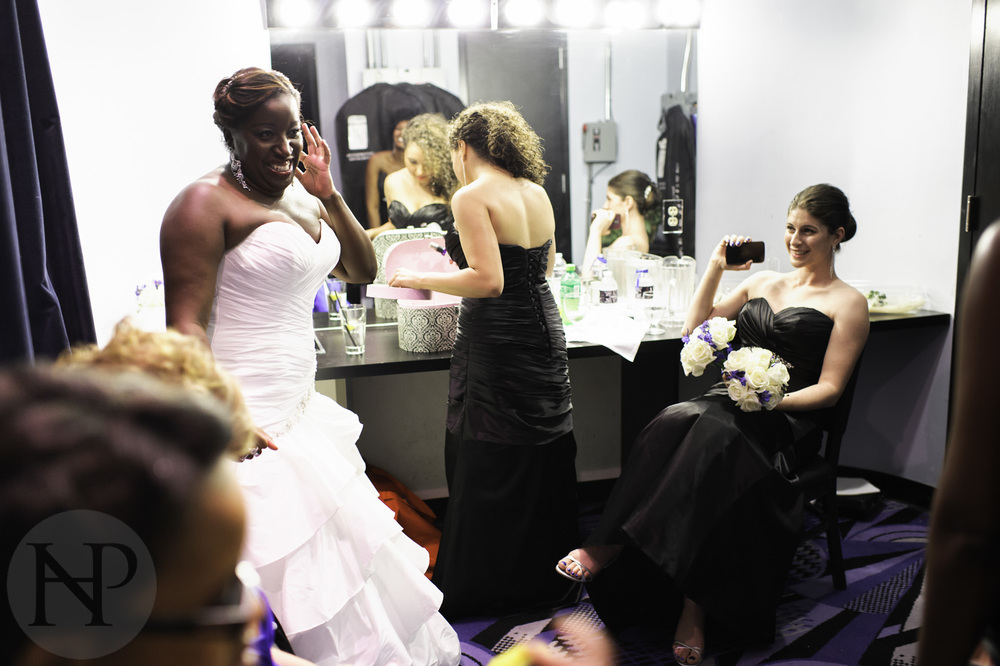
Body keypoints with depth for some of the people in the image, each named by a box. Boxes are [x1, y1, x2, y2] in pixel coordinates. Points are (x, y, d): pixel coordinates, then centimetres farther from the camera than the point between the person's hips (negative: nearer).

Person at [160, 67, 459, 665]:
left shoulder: (300, 199, 14)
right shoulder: (206, 202, -12)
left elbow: (363, 270, 14)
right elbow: (185, 326, -17)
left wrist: (328, 193, 3)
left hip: (302, 408, 9)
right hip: (254, 423, -8)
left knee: (350, 542, 16)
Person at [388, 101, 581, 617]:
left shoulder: (472, 197, -13)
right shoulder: (537, 193, 9)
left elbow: (488, 281, -22)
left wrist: (421, 280, -10)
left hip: (497, 342, -7)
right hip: (544, 329, 8)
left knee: (486, 465, 5)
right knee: (545, 456, 17)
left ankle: (480, 589, 21)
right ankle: (549, 580, 34)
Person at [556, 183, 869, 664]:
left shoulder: (848, 303, 8)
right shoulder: (763, 282, 24)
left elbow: (828, 388, -1)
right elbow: (696, 327, 20)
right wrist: (717, 265, 14)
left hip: (789, 418, -4)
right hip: (727, 401, 4)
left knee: (713, 432, -39)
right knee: (676, 423, -33)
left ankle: (611, 547, -35)